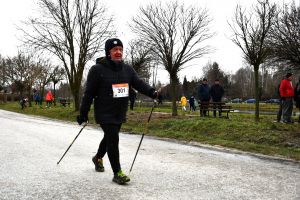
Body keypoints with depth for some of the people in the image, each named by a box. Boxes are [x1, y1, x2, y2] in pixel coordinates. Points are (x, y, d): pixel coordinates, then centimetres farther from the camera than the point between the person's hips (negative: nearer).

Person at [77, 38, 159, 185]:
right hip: (105, 114, -6)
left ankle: (98, 158, 48)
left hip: (120, 114, 6)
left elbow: (139, 83, -1)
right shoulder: (98, 69, -12)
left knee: (109, 137, 21)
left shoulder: (127, 69, 5)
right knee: (113, 140, -11)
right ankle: (117, 173, 1)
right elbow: (89, 93, -10)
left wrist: (152, 92, -20)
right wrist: (83, 114, -8)